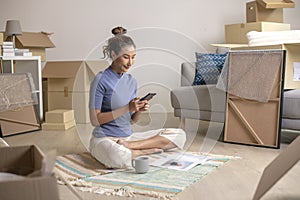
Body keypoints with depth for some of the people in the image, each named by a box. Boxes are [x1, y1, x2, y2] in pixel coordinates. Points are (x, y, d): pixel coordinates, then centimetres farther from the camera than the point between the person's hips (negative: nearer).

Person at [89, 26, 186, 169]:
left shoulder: (132, 81, 10)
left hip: (128, 136, 7)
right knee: (119, 158, -43)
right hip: (104, 138, -7)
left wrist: (139, 111, -10)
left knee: (179, 135, -3)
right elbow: (95, 120, -14)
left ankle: (129, 146, -14)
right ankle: (147, 150, -12)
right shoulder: (101, 80, -10)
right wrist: (127, 108, -19)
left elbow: (132, 121, 13)